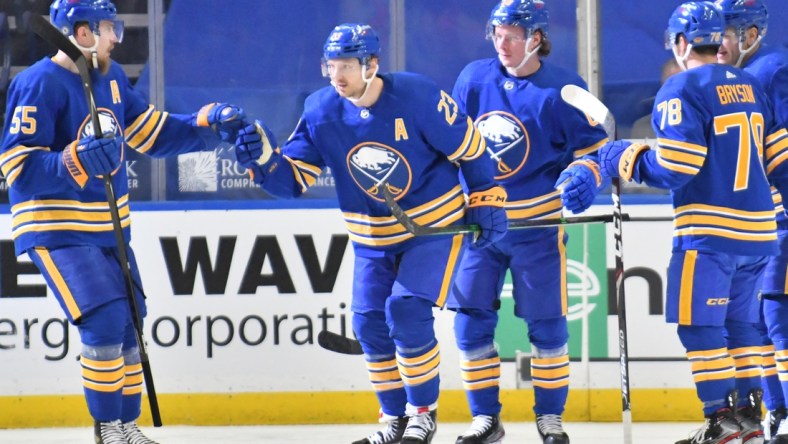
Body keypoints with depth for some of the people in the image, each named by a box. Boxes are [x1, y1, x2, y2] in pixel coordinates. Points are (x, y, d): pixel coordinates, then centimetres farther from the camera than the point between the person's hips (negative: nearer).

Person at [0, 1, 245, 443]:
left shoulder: (110, 78, 8)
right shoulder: (40, 84, -17)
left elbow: (153, 135, 17)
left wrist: (208, 122, 4)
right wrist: (78, 162, -35)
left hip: (108, 230, 8)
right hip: (57, 231, -8)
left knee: (128, 326, 10)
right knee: (106, 322, -17)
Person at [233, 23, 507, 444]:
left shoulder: (416, 97, -23)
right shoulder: (321, 112, -12)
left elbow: (469, 146, -11)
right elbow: (293, 178, -9)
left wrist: (486, 200, -6)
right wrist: (265, 160, -28)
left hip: (435, 222, -5)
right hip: (373, 237, 5)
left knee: (406, 311, -17)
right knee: (369, 322, 0)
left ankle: (424, 410, 0)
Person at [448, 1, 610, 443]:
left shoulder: (562, 90, -10)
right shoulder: (473, 80, 1)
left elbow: (593, 146, -4)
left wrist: (583, 176, -23)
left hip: (536, 225, -3)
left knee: (547, 324, 1)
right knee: (472, 321, 1)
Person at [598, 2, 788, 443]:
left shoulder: (682, 89, -9)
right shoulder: (751, 87, 12)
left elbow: (674, 168, -17)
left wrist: (627, 159, -1)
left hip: (710, 232, -7)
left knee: (699, 325, -2)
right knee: (740, 322, 16)